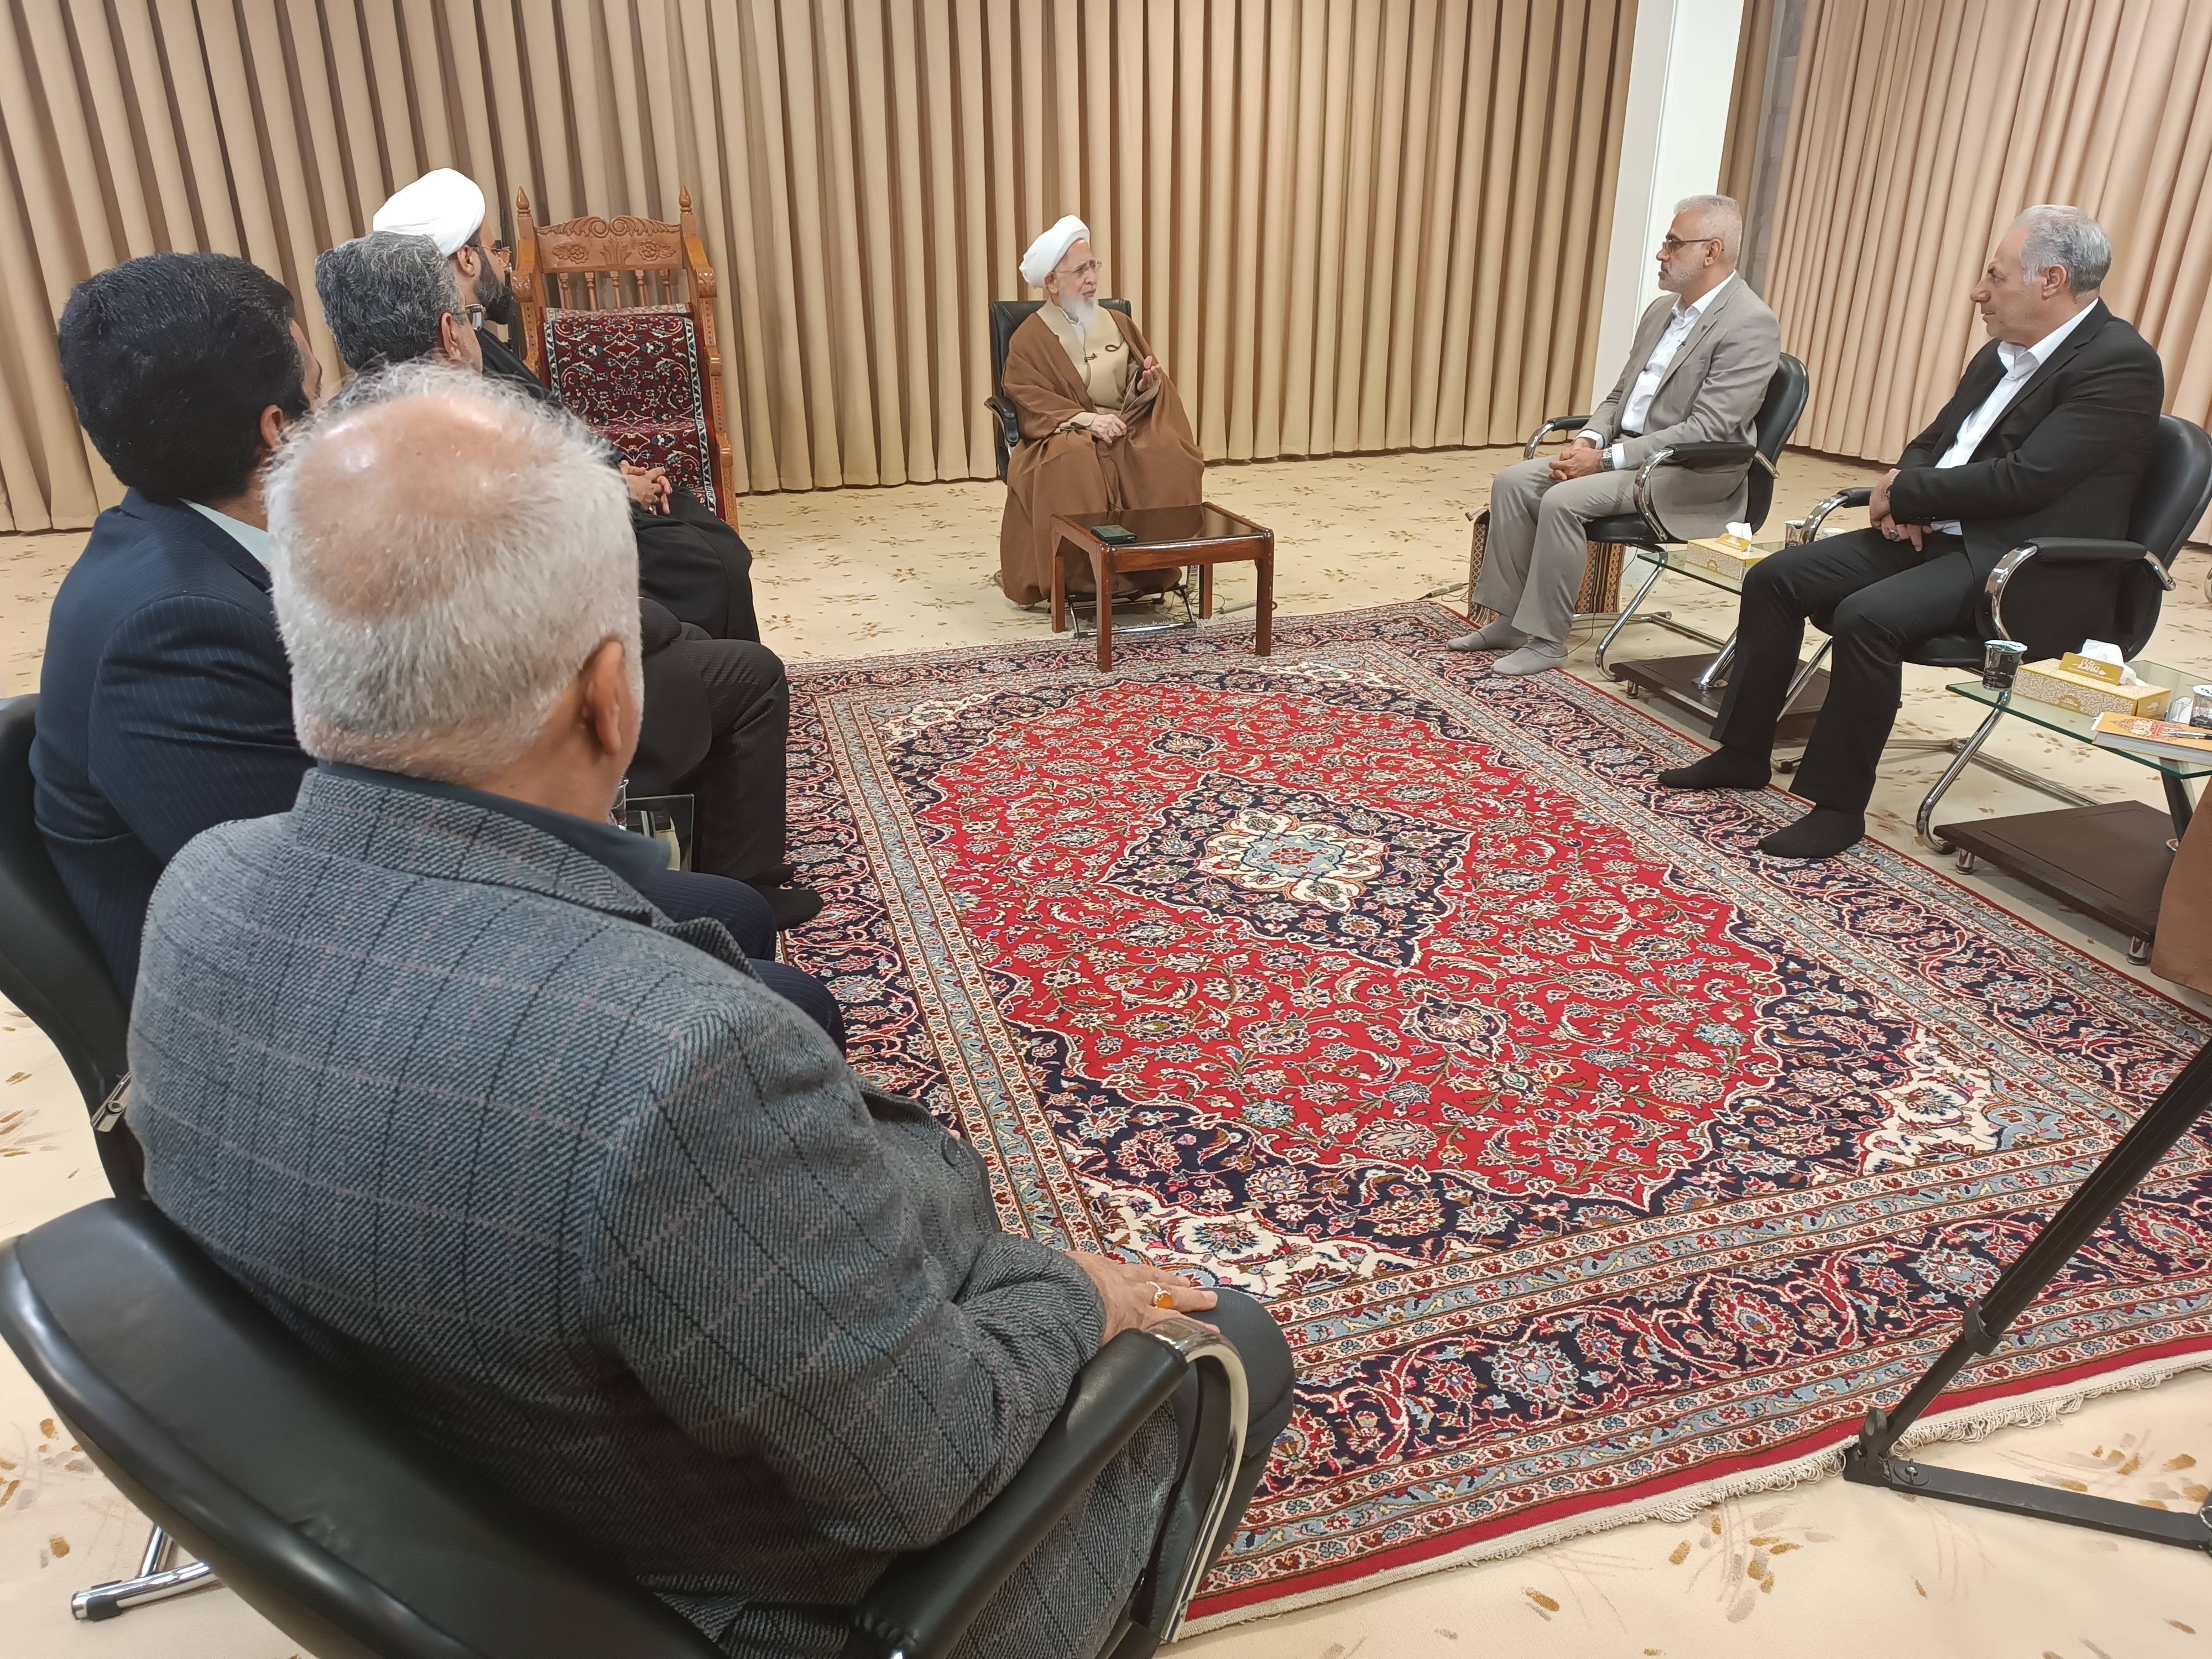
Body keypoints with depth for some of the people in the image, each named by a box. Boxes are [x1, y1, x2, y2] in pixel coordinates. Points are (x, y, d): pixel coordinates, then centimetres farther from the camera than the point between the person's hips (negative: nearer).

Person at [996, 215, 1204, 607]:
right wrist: (1090, 420, -23)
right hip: (1065, 436, -3)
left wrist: (1146, 385, -10)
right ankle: (1078, 574, -31)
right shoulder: (1029, 338, 3)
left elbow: (1145, 391, 15)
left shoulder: (1117, 324, 17)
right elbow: (1032, 404, -9)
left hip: (1128, 430, 4)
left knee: (1169, 455, -29)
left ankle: (1155, 568, -24)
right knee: (1073, 464, -40)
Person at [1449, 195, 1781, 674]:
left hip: (1693, 476, -8)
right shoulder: (1663, 308, 12)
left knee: (1564, 501, -29)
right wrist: (1589, 440, -5)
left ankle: (1547, 640, -17)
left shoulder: (1751, 325, -15)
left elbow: (1706, 431, -21)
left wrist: (1607, 459, -23)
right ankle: (1510, 620, -3)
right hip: (1626, 452, 9)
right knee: (1513, 482, -8)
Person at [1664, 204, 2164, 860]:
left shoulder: (2121, 363, -13)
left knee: (1867, 616, -32)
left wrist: (1902, 494, -12)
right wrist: (1906, 492, -4)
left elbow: (2024, 478, -22)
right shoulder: (2000, 354, 14)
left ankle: (1839, 805, -18)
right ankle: (1743, 754, 4)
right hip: (1940, 536, 9)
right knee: (1775, 578, -5)